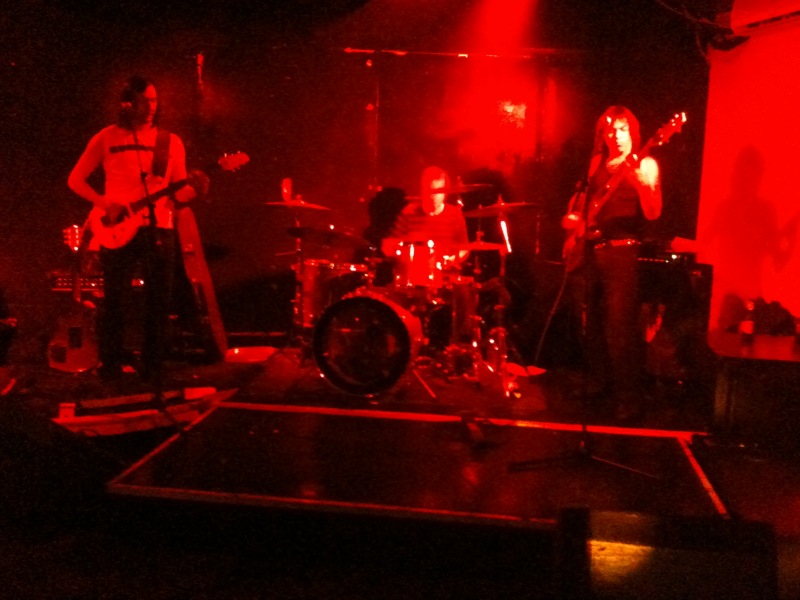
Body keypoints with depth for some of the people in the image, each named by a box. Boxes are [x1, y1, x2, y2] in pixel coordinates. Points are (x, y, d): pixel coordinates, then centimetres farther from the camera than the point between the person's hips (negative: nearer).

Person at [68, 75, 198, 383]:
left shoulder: (170, 142, 9)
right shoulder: (106, 138, 3)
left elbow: (179, 191, 8)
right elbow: (75, 179, 5)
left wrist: (194, 188, -15)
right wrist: (105, 203, -10)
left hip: (159, 229, 2)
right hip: (118, 228, -2)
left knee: (159, 301, 3)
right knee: (115, 300, 2)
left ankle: (152, 366, 14)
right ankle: (110, 364, 15)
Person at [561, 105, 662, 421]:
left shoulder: (644, 164, -2)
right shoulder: (597, 163, 15)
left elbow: (653, 213, -15)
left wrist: (643, 183, -32)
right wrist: (572, 217, 8)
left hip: (620, 252, -6)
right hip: (584, 251, 6)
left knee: (620, 329, -13)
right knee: (589, 324, 14)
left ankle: (628, 401, -4)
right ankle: (599, 386, 31)